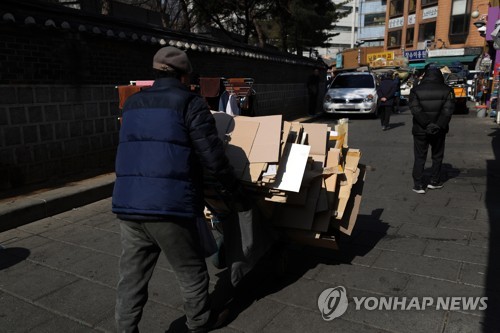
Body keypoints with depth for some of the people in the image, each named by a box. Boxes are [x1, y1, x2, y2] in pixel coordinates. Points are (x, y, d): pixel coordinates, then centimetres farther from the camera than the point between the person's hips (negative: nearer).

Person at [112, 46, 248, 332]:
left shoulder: (133, 104, 15)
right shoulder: (189, 103, -4)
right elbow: (213, 157, -9)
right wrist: (236, 192, 4)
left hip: (128, 206, 6)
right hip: (169, 207, -5)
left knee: (132, 279, 16)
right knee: (191, 273, 16)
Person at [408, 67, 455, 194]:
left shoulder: (416, 90, -3)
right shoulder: (447, 90, -1)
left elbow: (415, 110, -15)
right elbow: (448, 110, -12)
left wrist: (427, 124, -17)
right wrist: (438, 125, -14)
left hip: (420, 130, -1)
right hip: (439, 131, 1)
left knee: (420, 157, 7)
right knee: (437, 156, 17)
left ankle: (418, 185, 6)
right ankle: (434, 182, 22)